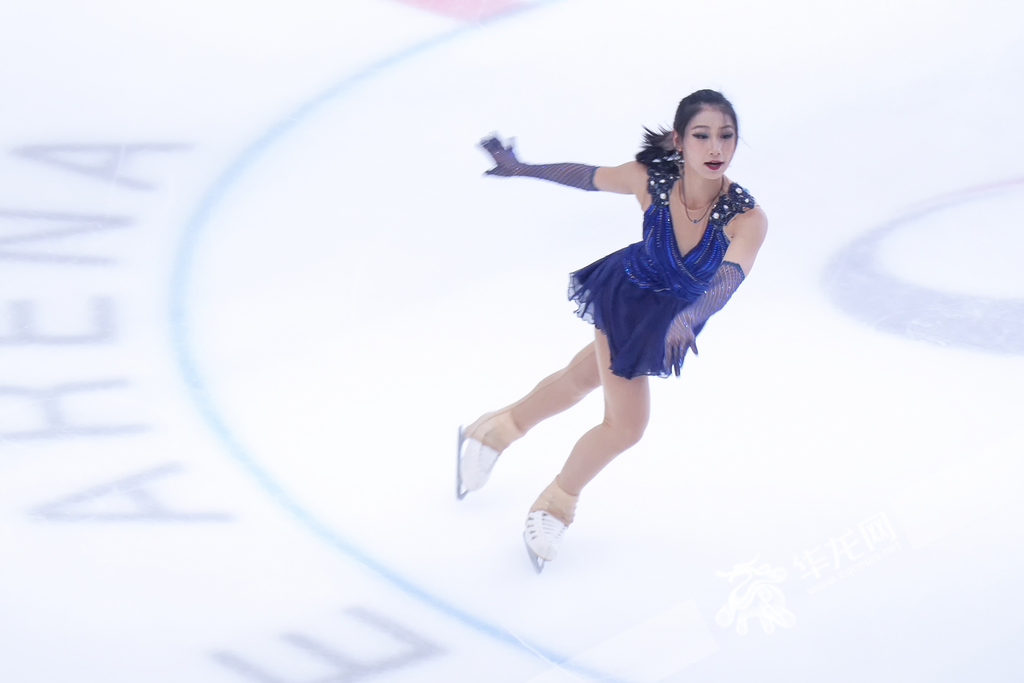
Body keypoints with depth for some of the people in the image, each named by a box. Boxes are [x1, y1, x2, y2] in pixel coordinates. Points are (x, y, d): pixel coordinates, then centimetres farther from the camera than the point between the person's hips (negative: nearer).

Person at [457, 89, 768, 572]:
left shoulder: (745, 217, -36)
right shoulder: (650, 179, -32)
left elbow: (729, 277, -53)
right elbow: (587, 176, -12)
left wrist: (686, 318, -72)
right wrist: (522, 169, 2)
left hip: (676, 313, 2)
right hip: (626, 296, -2)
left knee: (583, 378, 22)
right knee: (627, 424, 0)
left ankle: (497, 431, 51)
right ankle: (557, 503, 31)